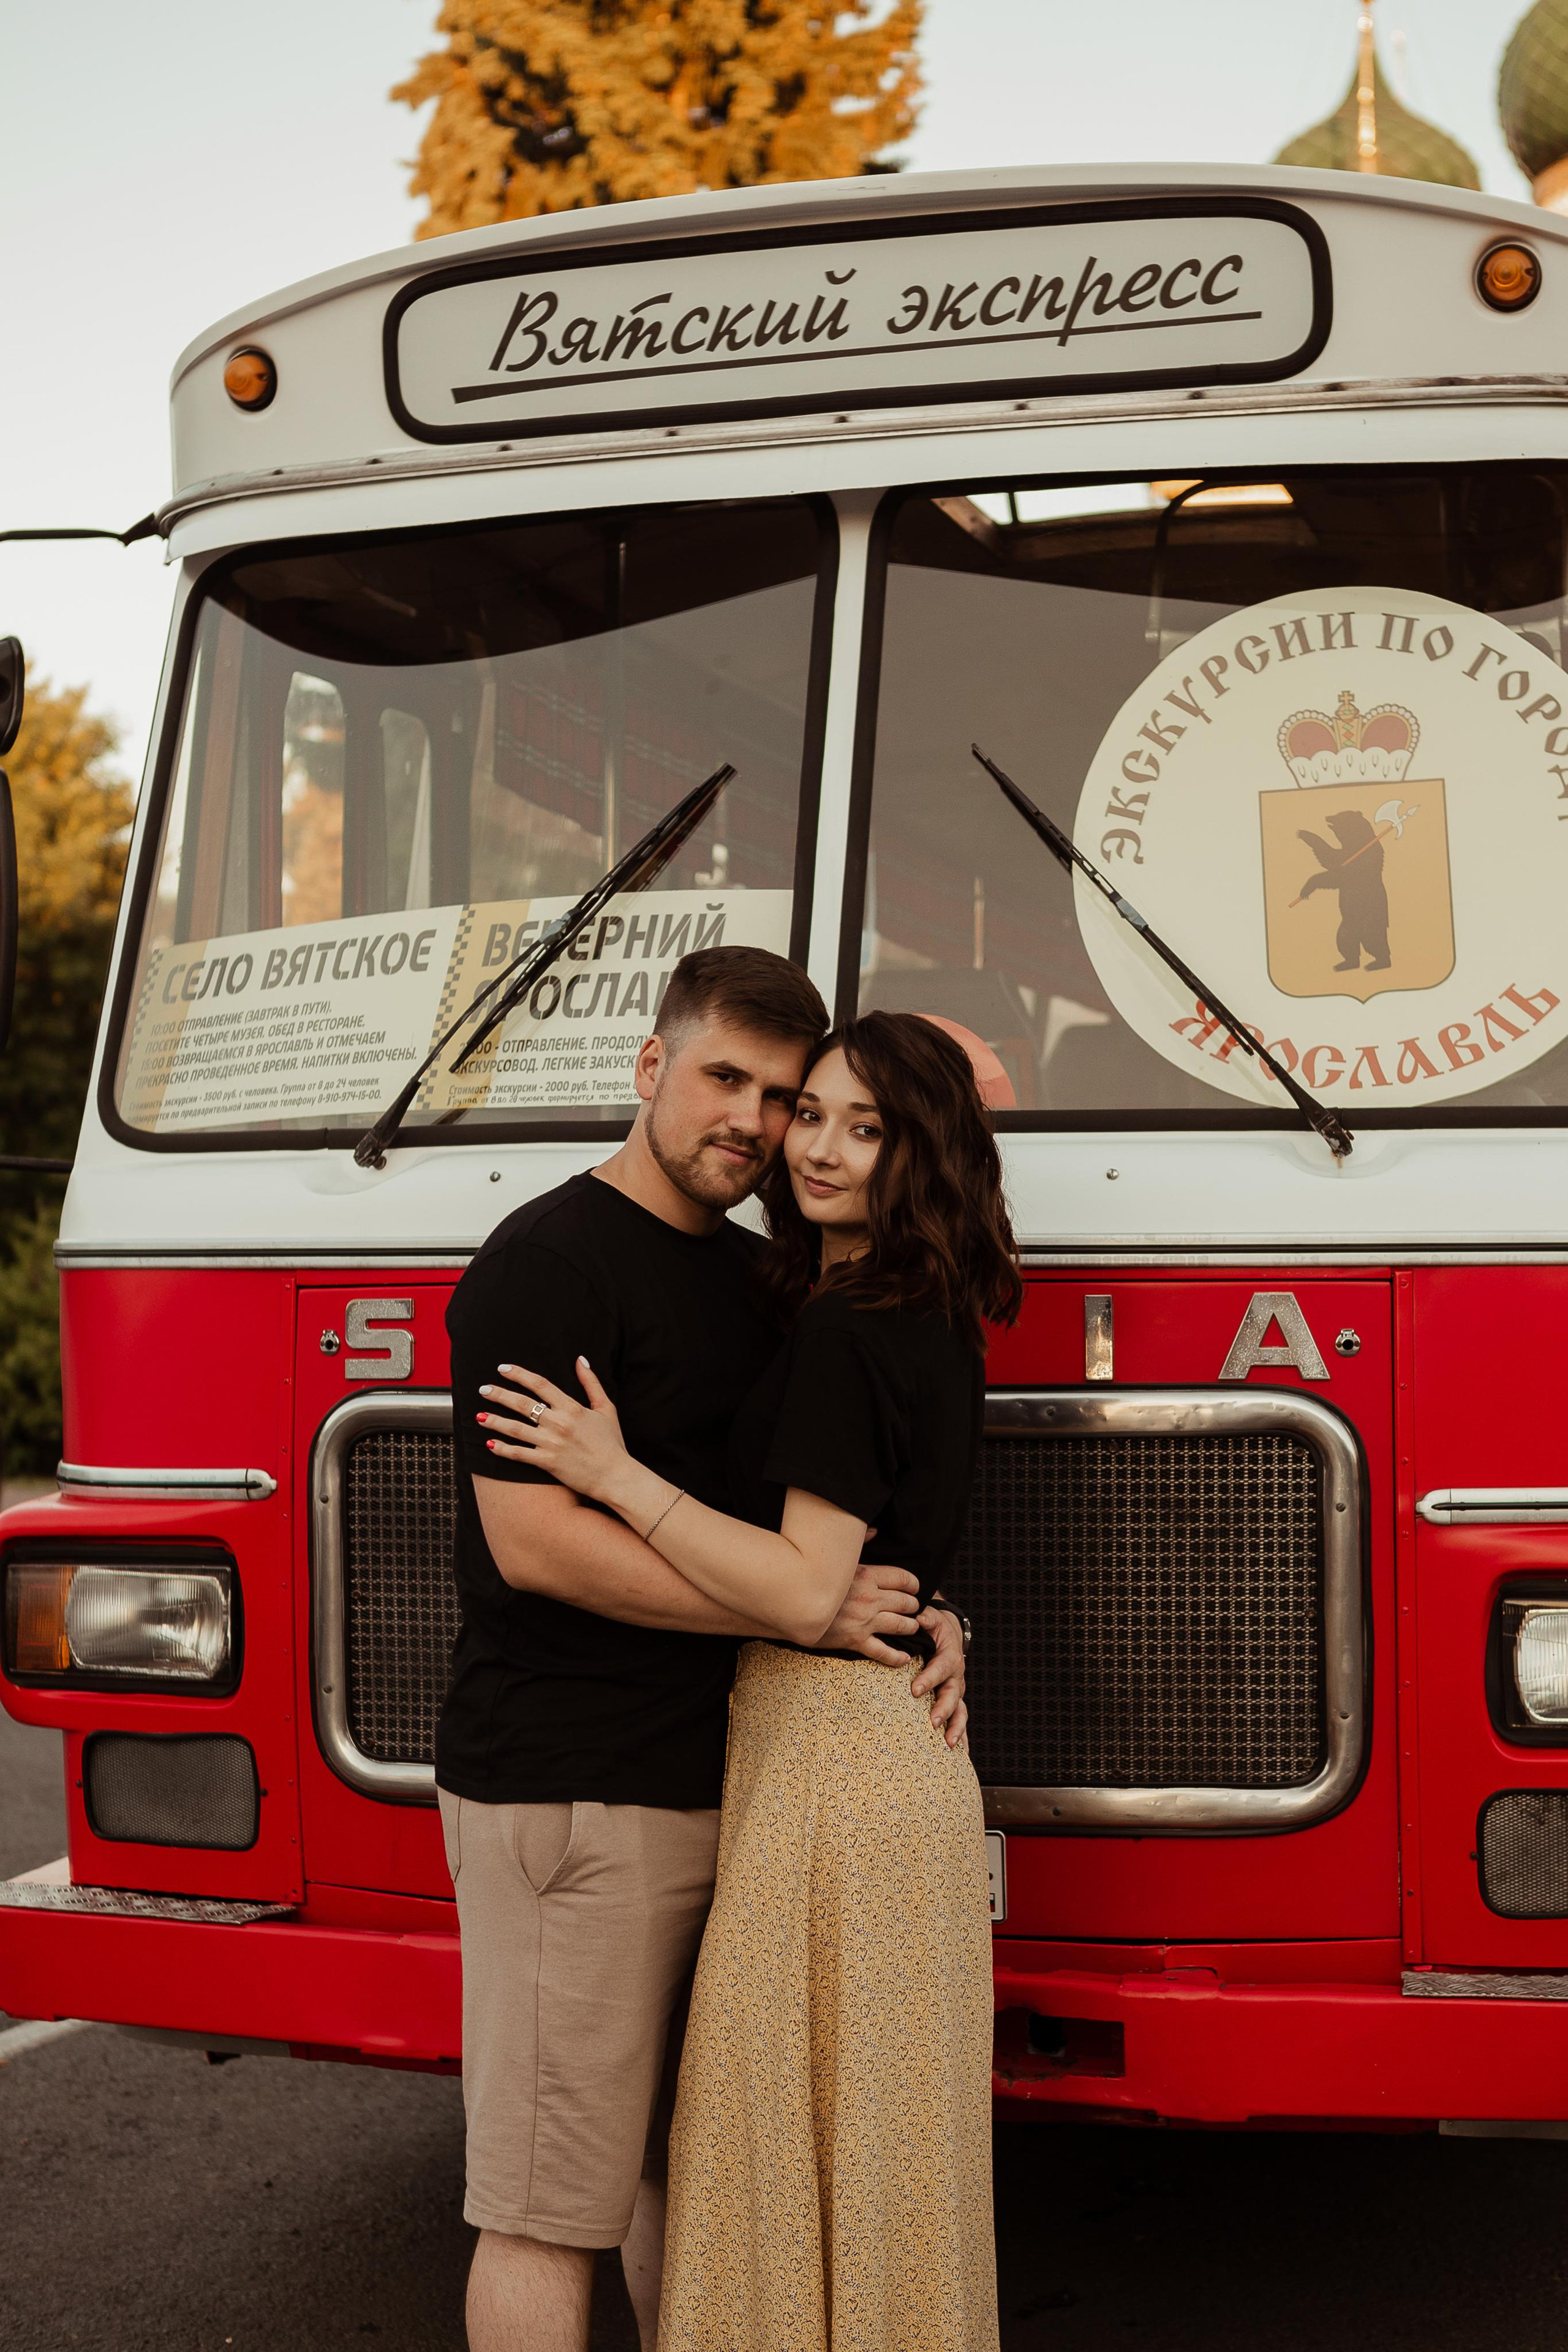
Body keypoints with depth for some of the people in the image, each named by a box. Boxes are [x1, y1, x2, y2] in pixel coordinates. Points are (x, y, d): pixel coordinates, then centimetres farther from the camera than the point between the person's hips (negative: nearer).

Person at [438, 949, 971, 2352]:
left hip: (719, 1783, 8)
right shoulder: (546, 1262, -13)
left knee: (682, 2163, 19)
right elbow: (536, 1541, -21)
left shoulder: (754, 1274, 13)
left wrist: (923, 1615, 1)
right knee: (551, 2207, -1)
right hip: (568, 1799, -8)